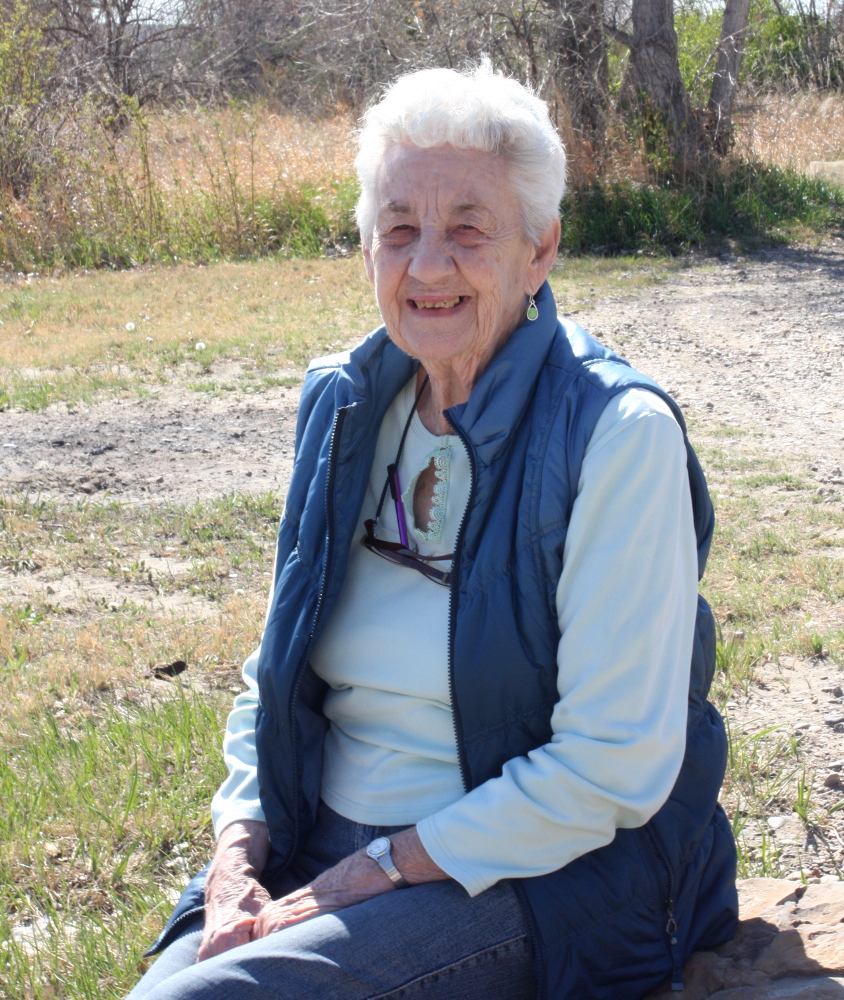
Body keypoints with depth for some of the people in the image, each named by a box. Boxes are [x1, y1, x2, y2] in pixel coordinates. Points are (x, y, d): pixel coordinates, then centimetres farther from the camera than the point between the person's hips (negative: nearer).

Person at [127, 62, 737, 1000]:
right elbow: (277, 672, 13)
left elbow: (614, 766, -16)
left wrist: (375, 875, -16)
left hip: (540, 879, -5)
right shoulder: (344, 405, 5)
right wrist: (238, 853, -3)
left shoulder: (619, 434, -14)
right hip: (314, 852, 5)